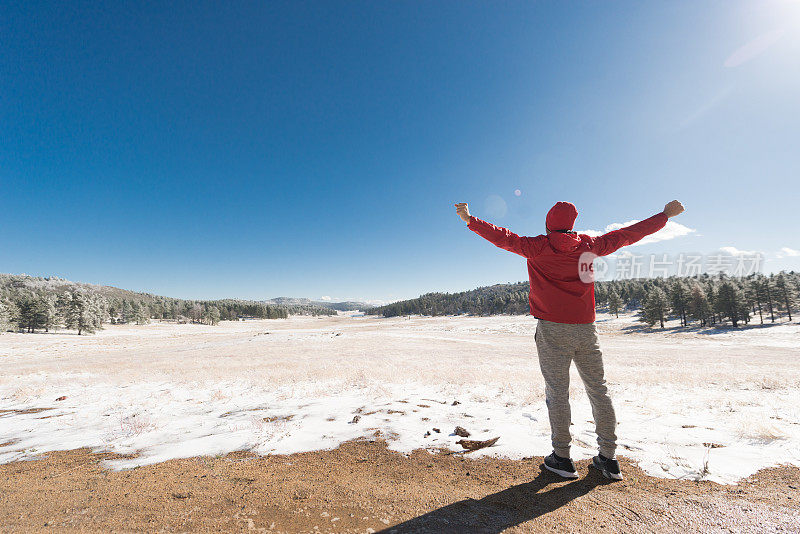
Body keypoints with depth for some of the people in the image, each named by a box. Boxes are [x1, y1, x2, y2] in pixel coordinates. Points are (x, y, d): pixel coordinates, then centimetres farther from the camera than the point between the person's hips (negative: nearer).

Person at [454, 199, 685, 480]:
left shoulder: (538, 247, -4)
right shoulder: (588, 245, 7)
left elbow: (504, 237, -8)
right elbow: (628, 234, 17)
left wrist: (471, 220, -2)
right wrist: (665, 214, 30)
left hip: (553, 330, -4)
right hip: (586, 329, 4)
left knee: (557, 393, 3)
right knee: (598, 390, 13)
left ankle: (562, 459, 11)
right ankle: (608, 459, 22)